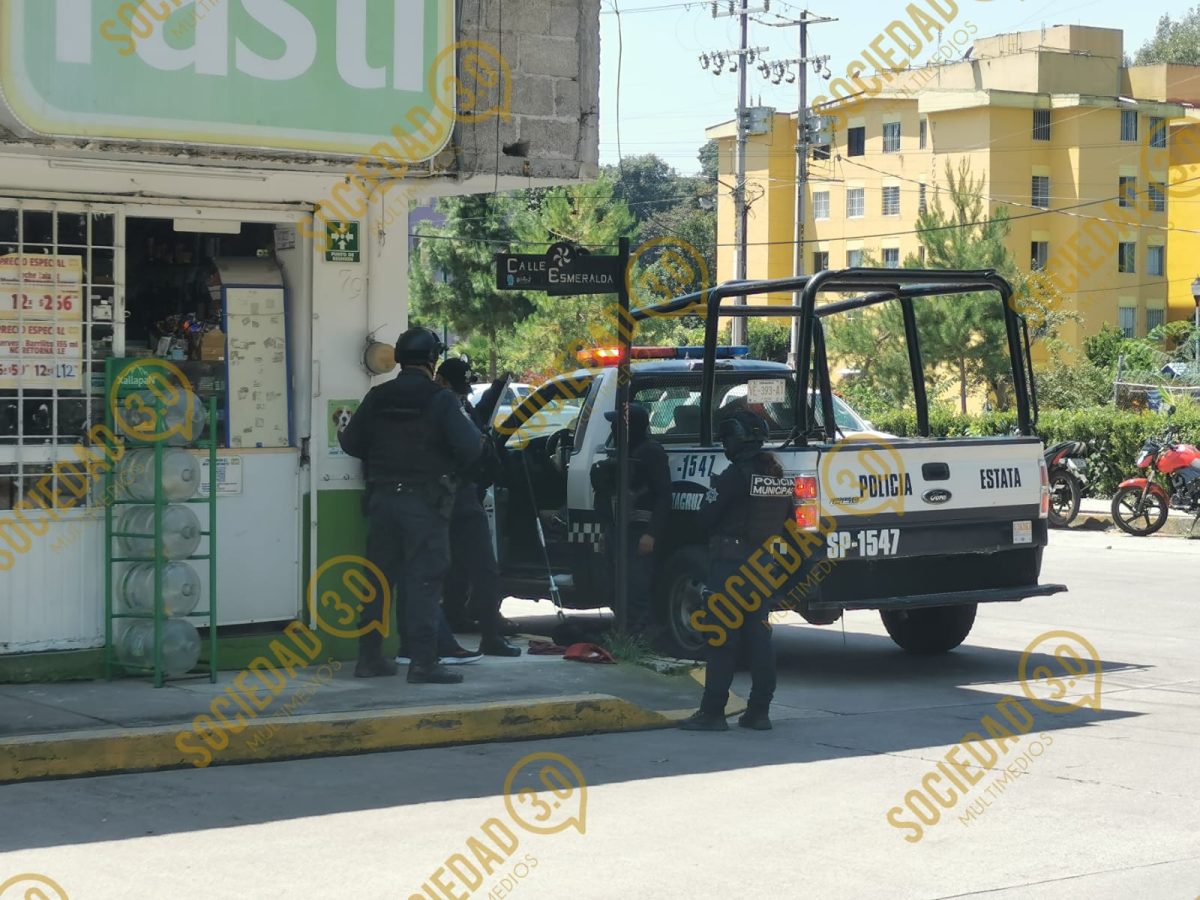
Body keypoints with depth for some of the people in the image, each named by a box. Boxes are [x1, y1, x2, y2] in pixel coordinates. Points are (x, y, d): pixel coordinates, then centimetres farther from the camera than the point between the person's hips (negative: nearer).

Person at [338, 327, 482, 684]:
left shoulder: (377, 398, 5)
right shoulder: (441, 400, -10)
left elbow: (351, 443, 10)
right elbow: (469, 447, -16)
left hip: (382, 499, 5)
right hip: (425, 503, -5)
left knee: (378, 577, 13)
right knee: (424, 580, -4)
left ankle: (369, 656, 17)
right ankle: (423, 661, -8)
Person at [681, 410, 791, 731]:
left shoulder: (735, 475, -15)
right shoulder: (778, 476, 8)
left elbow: (706, 518, -11)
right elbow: (786, 519, 16)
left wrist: (713, 493, 9)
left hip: (730, 562, -7)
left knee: (723, 637, -4)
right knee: (758, 635, 9)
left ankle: (712, 711, -3)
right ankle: (759, 711, 10)